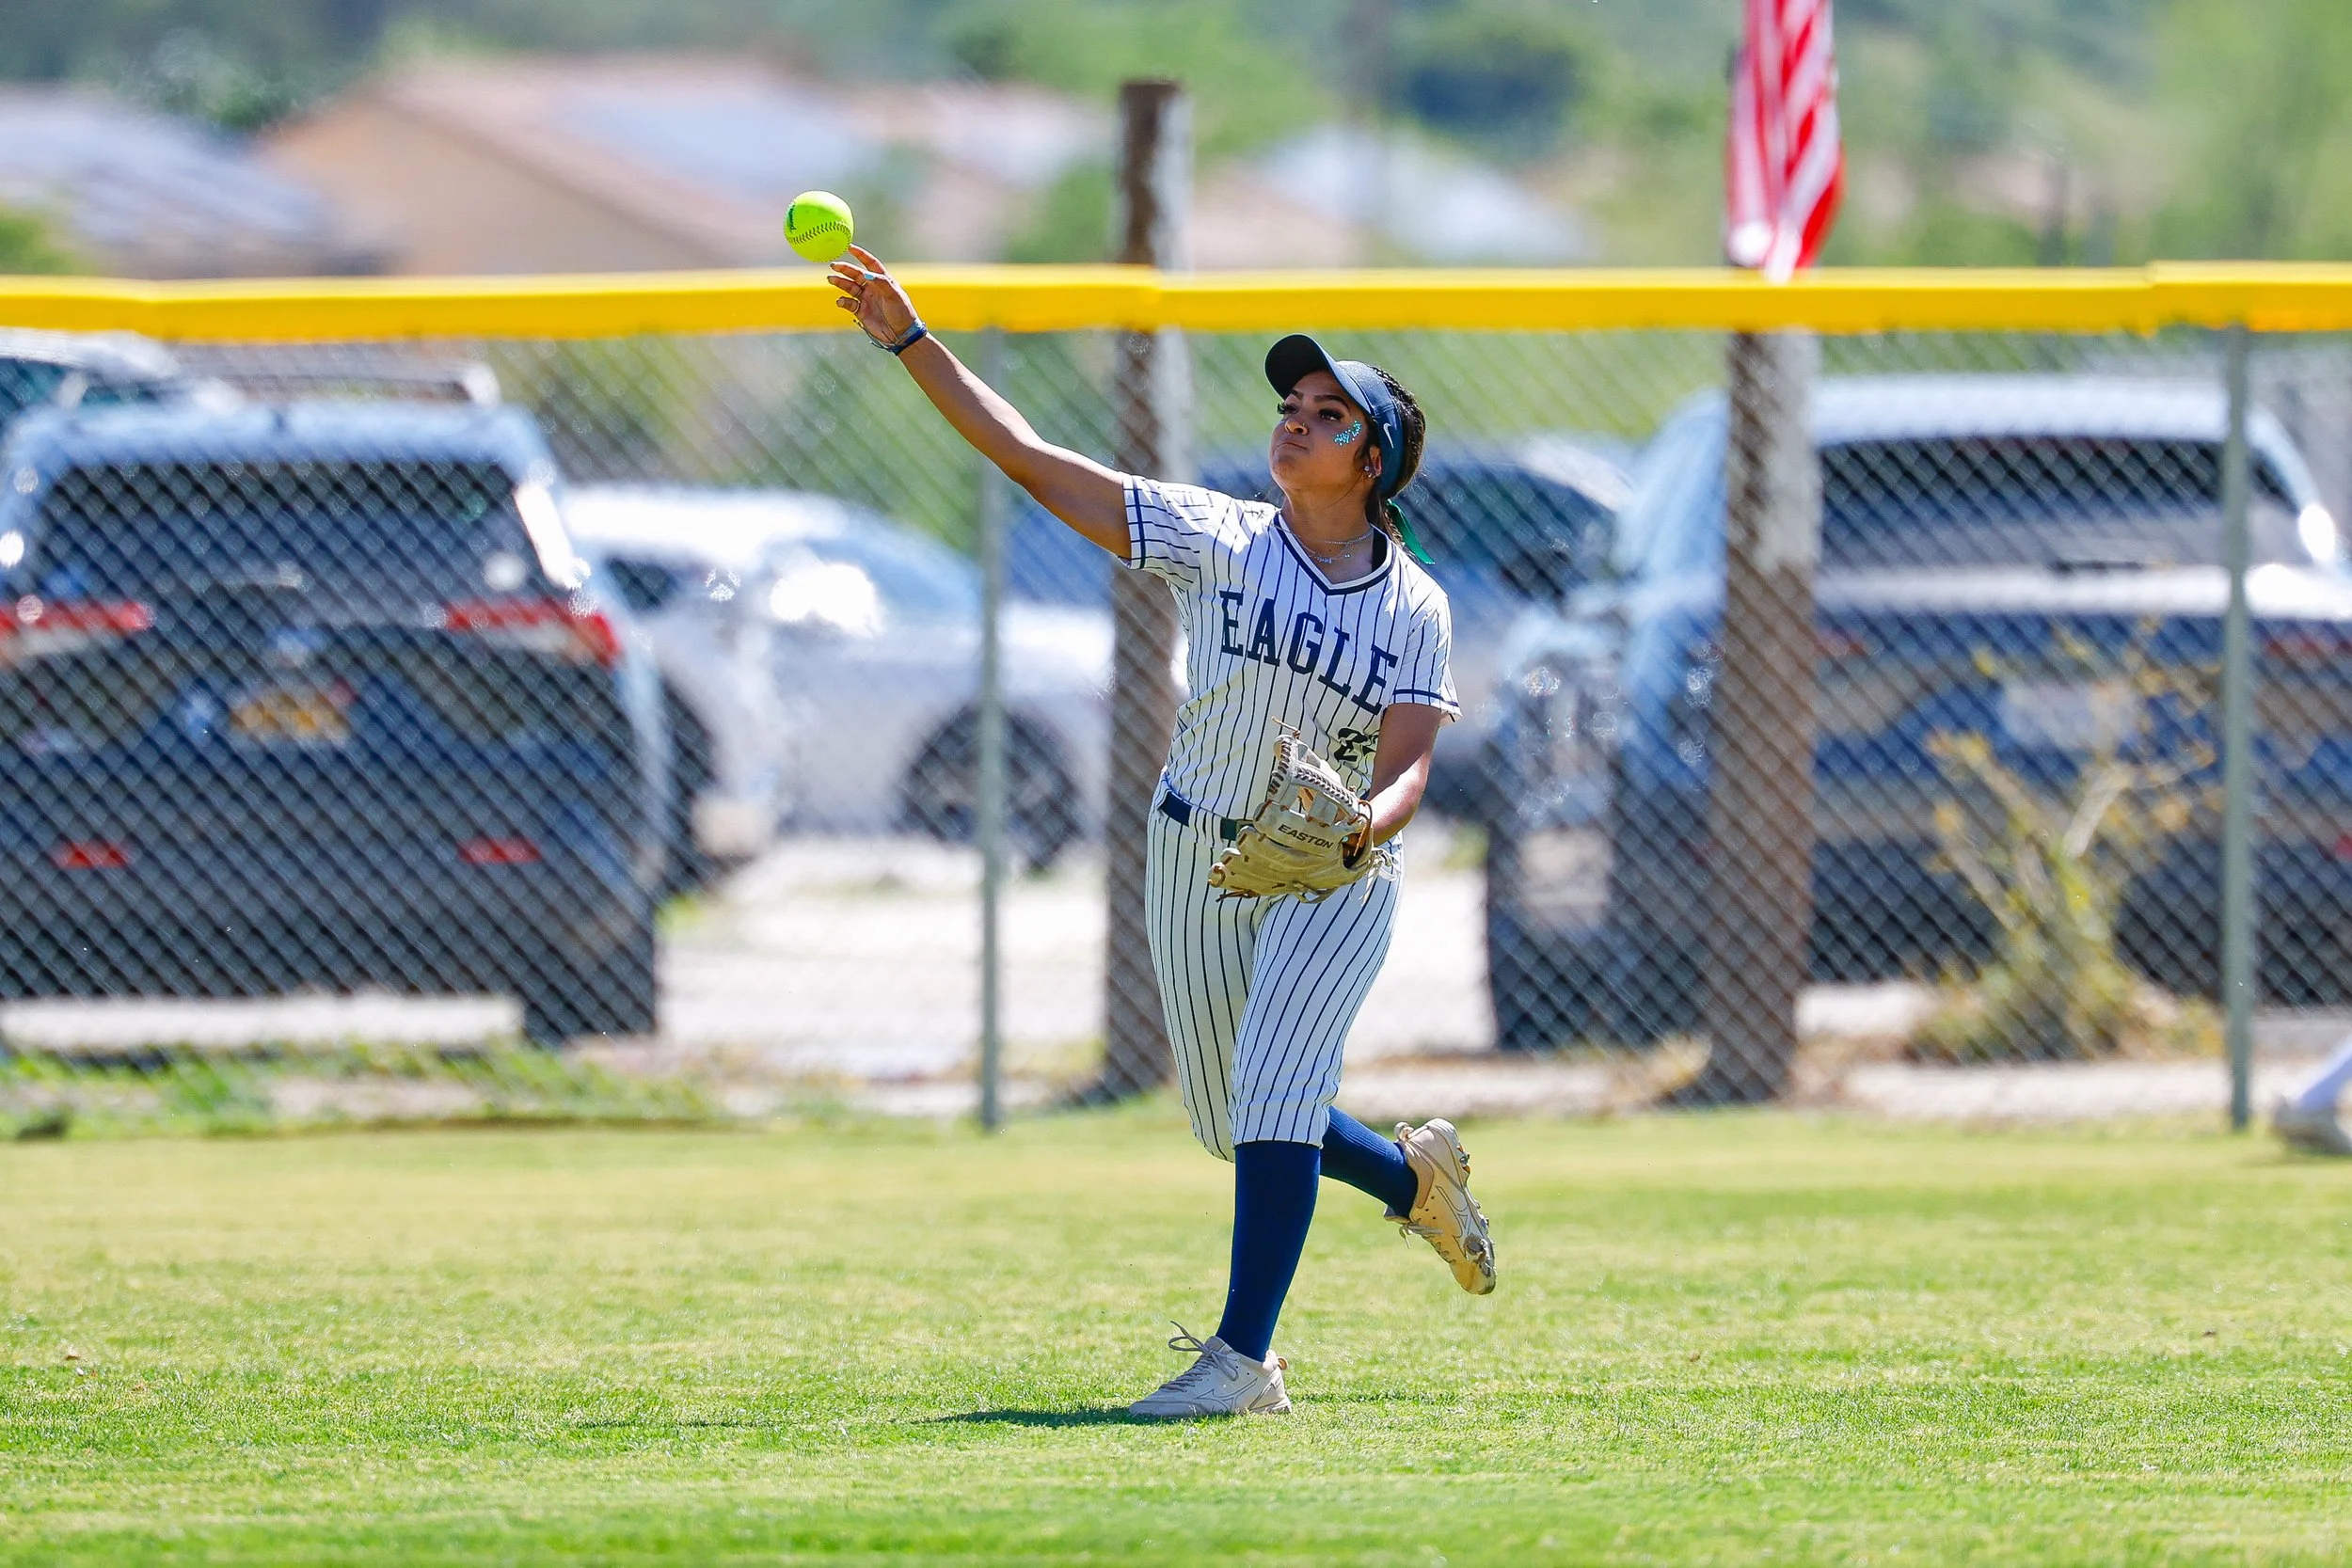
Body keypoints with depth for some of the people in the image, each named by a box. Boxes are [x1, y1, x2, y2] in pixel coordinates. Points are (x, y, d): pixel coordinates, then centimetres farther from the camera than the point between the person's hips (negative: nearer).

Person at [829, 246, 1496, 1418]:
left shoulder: (1414, 609, -7)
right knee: (1239, 1122, 12)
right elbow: (1027, 457, -12)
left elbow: (1406, 770, -14)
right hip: (1198, 862, 3)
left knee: (1274, 1094, -19)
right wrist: (912, 344, -19)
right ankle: (1414, 1176, 41)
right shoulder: (1215, 540, -7)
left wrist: (1362, 827, -38)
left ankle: (1243, 1358, -18)